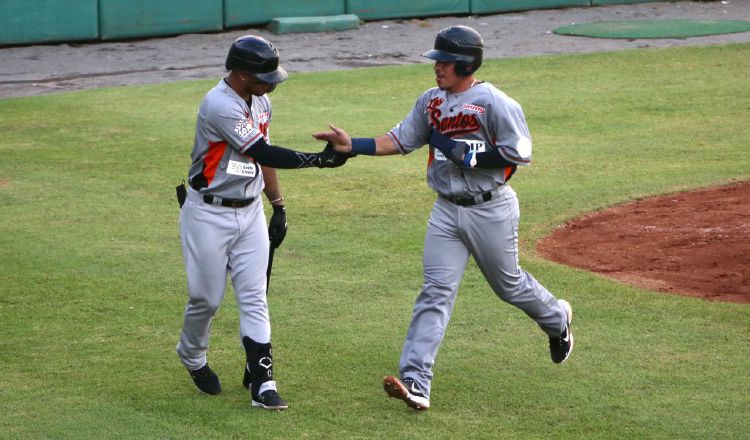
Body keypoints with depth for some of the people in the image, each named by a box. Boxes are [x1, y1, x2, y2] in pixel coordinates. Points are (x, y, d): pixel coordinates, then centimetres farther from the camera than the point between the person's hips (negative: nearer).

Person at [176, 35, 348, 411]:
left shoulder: (260, 102, 4)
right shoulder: (219, 105, -24)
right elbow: (263, 153, -29)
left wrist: (278, 205, 15)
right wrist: (319, 160, -32)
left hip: (250, 211, 7)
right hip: (209, 214, -7)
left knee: (254, 297, -1)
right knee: (207, 297, 5)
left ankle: (261, 383, -3)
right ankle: (192, 356, 34)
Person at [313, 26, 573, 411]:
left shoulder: (494, 103, -16)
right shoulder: (431, 101, 5)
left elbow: (520, 154, -17)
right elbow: (401, 140, 9)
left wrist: (466, 155, -21)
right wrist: (352, 145, -3)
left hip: (490, 209, -5)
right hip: (447, 209, 5)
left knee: (508, 284, 13)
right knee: (435, 291, -4)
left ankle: (557, 318, 47)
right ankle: (415, 382, -13)